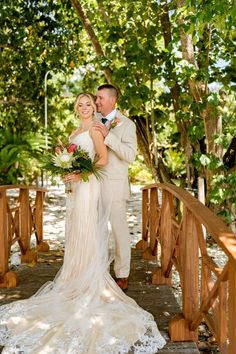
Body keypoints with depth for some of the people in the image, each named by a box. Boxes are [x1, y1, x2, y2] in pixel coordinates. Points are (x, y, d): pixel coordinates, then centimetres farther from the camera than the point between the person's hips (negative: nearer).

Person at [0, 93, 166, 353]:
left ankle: (90, 282, 4)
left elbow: (103, 159, -13)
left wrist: (80, 174, -19)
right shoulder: (75, 132, 20)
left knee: (86, 232, -5)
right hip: (75, 187, 9)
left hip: (87, 185, -8)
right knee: (75, 233, 11)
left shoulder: (94, 129, -5)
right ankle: (78, 276, 20)